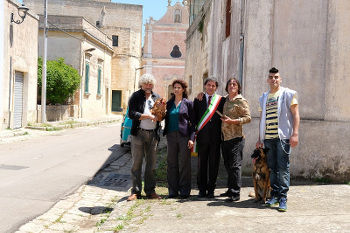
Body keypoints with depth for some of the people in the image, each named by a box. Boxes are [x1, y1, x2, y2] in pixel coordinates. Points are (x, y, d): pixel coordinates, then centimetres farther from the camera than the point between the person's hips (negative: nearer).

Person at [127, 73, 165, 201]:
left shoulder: (156, 97, 15)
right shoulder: (136, 96, 1)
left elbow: (160, 117, 15)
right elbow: (132, 114, -11)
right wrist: (149, 116, -15)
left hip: (153, 134, 4)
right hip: (139, 133, -4)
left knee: (151, 164, 8)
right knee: (136, 163, -1)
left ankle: (150, 191, 16)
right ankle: (135, 191, 6)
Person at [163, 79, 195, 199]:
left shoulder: (188, 103, 2)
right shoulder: (169, 103, 12)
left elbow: (193, 121, 0)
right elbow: (167, 119, 14)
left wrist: (191, 138, -8)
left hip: (184, 135, -3)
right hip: (171, 136, 4)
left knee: (184, 164, 0)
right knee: (172, 164, 6)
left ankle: (184, 191, 8)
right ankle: (173, 190, 14)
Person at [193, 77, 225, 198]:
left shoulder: (221, 100, 5)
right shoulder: (198, 99, 9)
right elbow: (195, 117, 8)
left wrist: (222, 134, -2)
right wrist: (194, 133, 0)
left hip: (215, 136, -1)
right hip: (202, 136, 1)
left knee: (214, 163, 3)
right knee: (201, 163, 5)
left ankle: (211, 189, 14)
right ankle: (202, 189, 15)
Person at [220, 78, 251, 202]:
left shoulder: (241, 101, -5)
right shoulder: (226, 100, 16)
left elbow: (248, 118, -10)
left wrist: (232, 121, -19)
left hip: (236, 137, -7)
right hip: (225, 137, 8)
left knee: (235, 165, -7)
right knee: (227, 165, 13)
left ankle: (235, 193, -3)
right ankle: (230, 189, 23)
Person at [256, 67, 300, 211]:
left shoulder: (288, 94, 4)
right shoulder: (264, 98, 18)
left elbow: (295, 115, -2)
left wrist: (295, 134, -12)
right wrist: (260, 139, 15)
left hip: (283, 136, -5)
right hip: (268, 138, 5)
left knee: (283, 168, -7)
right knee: (272, 168, 7)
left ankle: (283, 198, -4)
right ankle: (275, 195, 14)